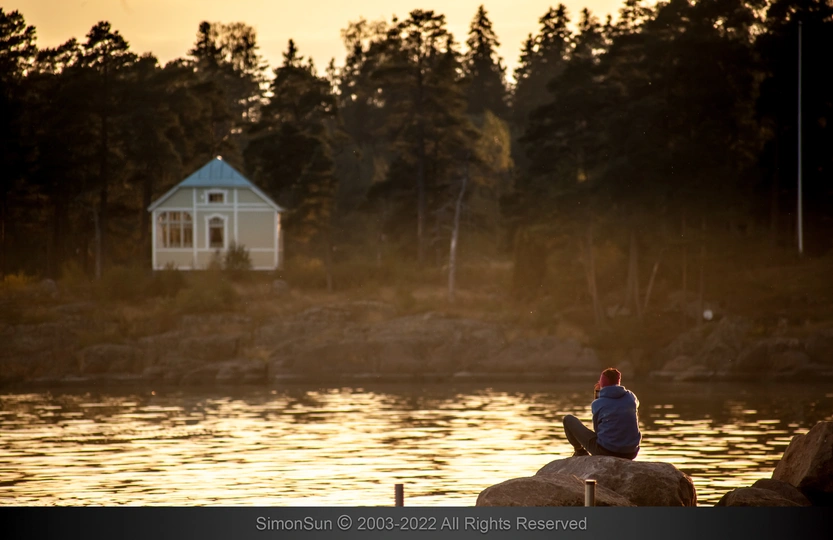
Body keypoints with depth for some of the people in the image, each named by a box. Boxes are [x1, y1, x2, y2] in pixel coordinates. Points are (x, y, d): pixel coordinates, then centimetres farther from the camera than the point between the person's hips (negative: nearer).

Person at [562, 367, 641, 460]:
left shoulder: (597, 404, -9)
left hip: (604, 452, -3)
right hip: (630, 454, 3)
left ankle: (579, 451, 32)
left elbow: (597, 429, 5)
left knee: (568, 419, 10)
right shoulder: (631, 397, 1)